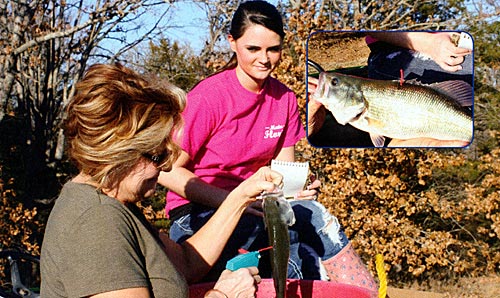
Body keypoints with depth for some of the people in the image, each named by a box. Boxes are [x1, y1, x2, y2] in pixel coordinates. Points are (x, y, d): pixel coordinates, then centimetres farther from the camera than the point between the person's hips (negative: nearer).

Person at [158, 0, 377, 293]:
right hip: (197, 217, -5)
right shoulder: (209, 96, -15)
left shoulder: (285, 98, 4)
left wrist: (299, 187, -17)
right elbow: (168, 171, -16)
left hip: (255, 209, 6)